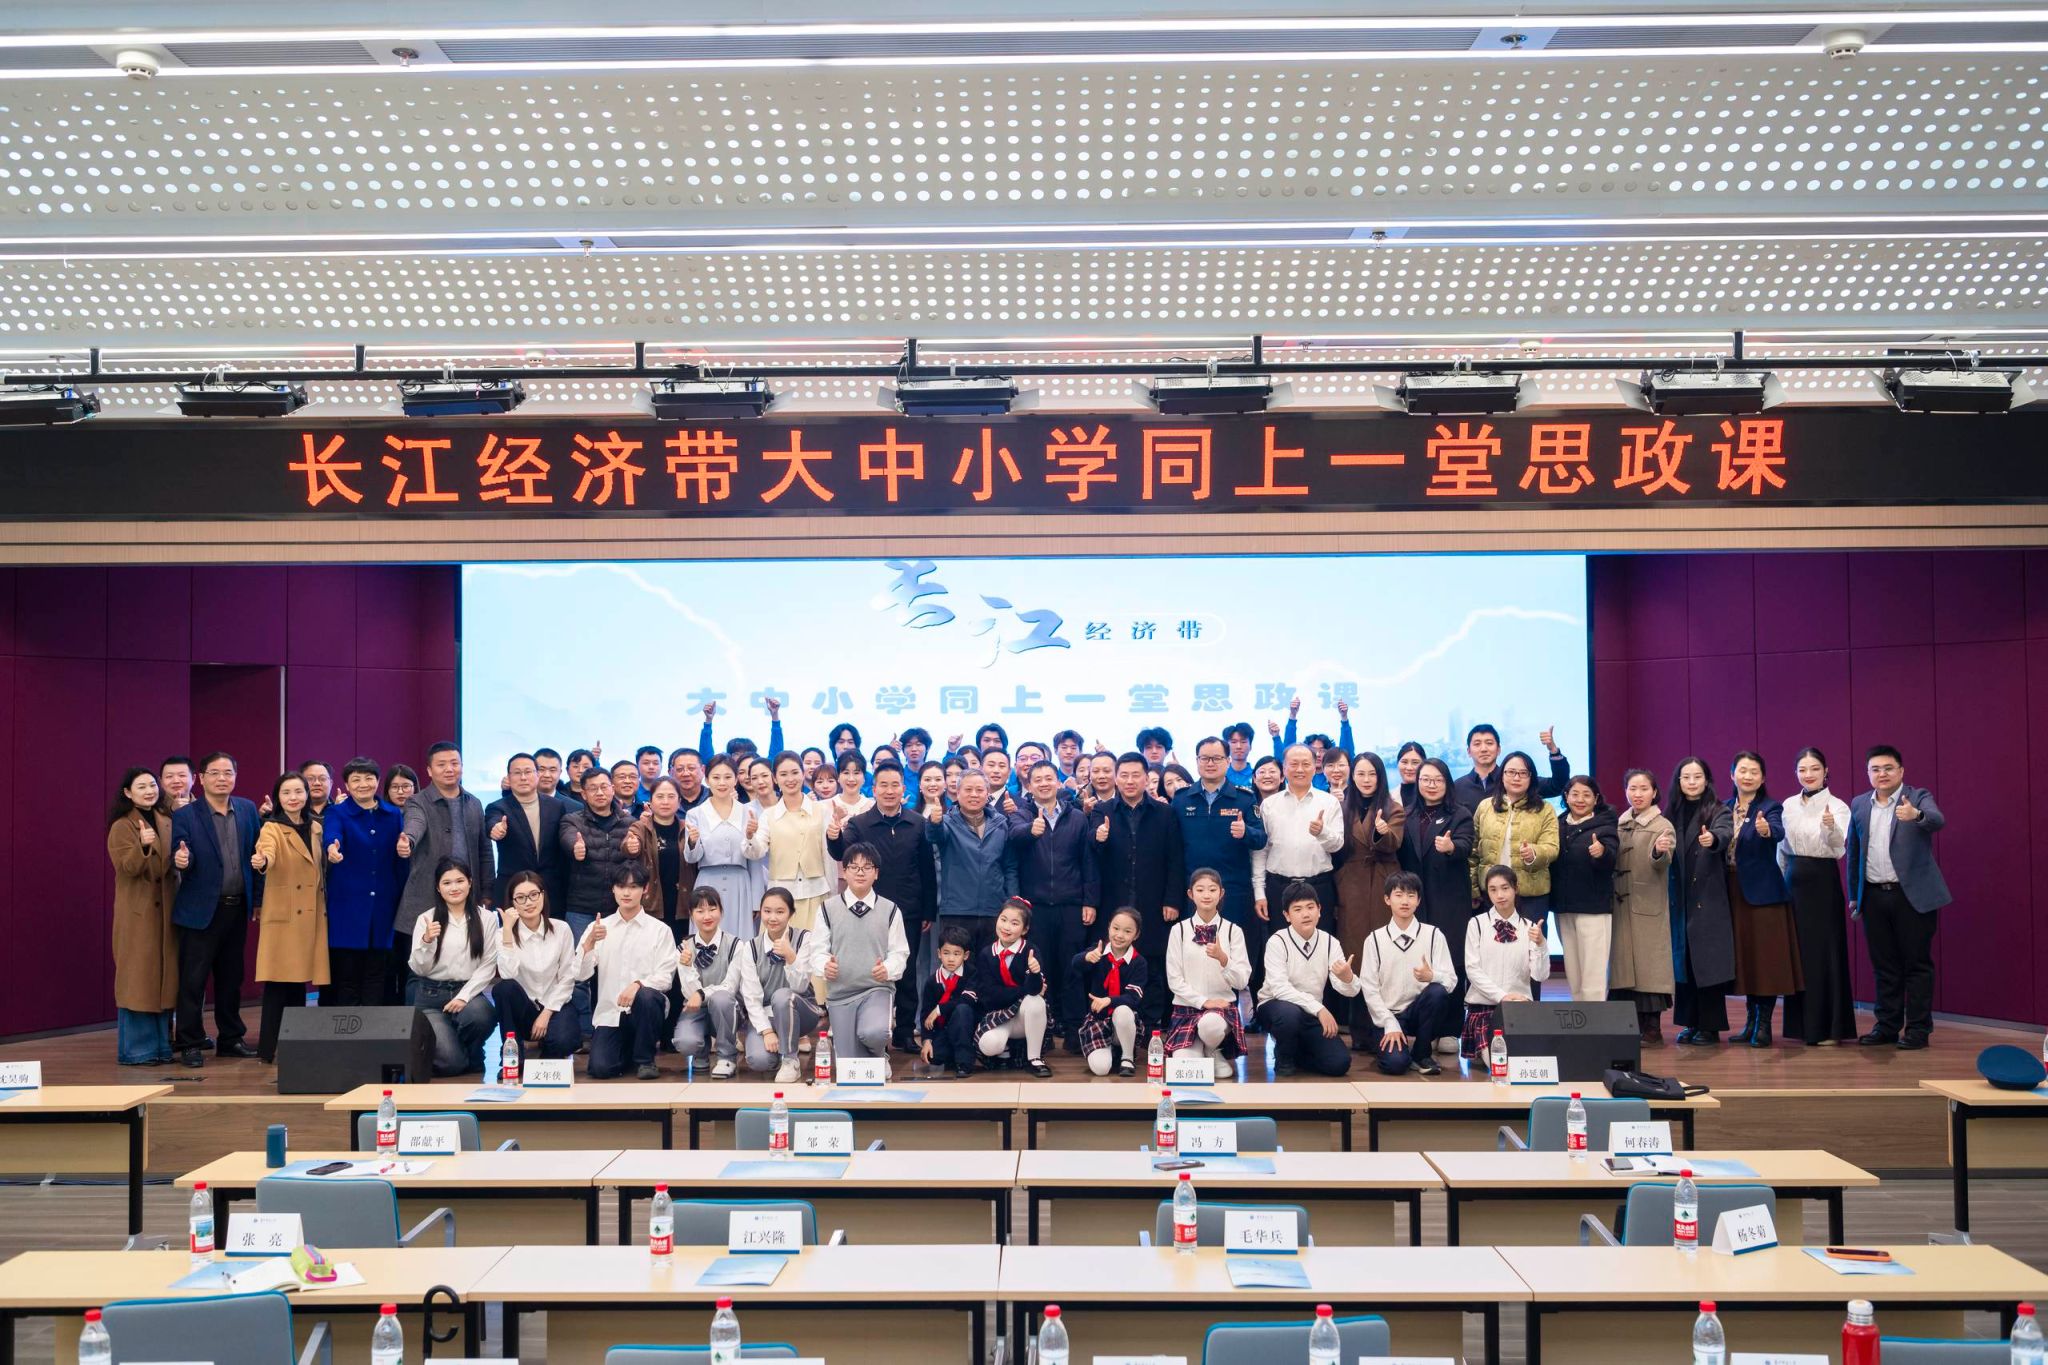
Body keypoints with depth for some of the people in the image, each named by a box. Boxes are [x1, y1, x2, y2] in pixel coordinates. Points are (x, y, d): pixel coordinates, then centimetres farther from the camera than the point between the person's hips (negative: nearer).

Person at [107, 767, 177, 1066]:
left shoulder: (167, 822, 12)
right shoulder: (122, 827, -4)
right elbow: (127, 868, -16)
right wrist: (143, 845, -31)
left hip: (166, 910, 6)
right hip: (138, 913, -5)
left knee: (165, 977, 7)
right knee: (137, 979, -5)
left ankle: (161, 1046, 13)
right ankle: (135, 1049, 0)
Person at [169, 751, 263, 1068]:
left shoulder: (248, 810, 6)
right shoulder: (185, 816, -6)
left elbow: (256, 856, 8)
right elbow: (181, 860, -9)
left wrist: (258, 898, 5)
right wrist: (180, 861, -32)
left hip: (238, 909, 4)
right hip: (200, 909, -4)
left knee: (232, 977, 13)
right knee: (193, 979, 0)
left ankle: (230, 1039, 23)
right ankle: (189, 1044, 8)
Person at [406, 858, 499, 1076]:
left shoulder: (486, 919, 4)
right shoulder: (426, 920, 3)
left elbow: (488, 966, -2)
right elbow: (418, 968, 0)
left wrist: (464, 996, -14)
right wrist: (426, 942, -18)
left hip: (468, 992, 1)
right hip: (431, 994, -1)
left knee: (479, 1016, -37)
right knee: (450, 1063, -21)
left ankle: (472, 1055, -1)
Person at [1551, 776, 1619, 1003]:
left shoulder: (1604, 825, -4)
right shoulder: (1559, 825, 9)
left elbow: (1610, 862, -20)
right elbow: (1550, 861, 11)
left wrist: (1602, 852, -40)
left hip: (1593, 907, -5)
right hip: (1563, 907, 5)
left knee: (1593, 976, -6)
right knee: (1572, 975, 12)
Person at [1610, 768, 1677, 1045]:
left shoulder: (1663, 826, -4)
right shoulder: (1619, 825, 11)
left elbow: (1662, 864, -20)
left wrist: (1660, 852, -41)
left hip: (1649, 905, -5)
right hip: (1621, 903, 5)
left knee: (1649, 962, -4)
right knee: (1623, 961, 5)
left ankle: (1651, 1027, 1)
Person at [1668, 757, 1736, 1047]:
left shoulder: (1718, 811, -3)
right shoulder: (1673, 813, 11)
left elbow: (1725, 831, -25)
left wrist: (1713, 839, -46)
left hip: (1708, 897, -4)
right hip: (1680, 897, 5)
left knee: (1707, 959, -5)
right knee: (1683, 958, 6)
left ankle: (1710, 1026, 2)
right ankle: (1690, 1023, 14)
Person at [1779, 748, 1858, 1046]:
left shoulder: (1837, 806, -8)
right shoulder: (1788, 805, 7)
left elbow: (1839, 846, -26)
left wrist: (1831, 827, -46)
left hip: (1823, 881, -5)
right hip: (1793, 881, 5)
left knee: (1824, 951, -2)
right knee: (1795, 951, 9)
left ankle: (1829, 1027, 6)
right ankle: (1801, 1024, 18)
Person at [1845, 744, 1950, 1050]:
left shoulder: (1919, 798, -2)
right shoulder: (1859, 804, 10)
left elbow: (1937, 819, -25)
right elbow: (1853, 852, 14)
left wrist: (1916, 815, -47)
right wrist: (1853, 895, 12)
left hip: (1912, 895, -4)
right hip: (1874, 896, 4)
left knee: (1917, 964, 1)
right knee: (1884, 965, 10)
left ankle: (1918, 1028, 8)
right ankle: (1888, 1025, 17)